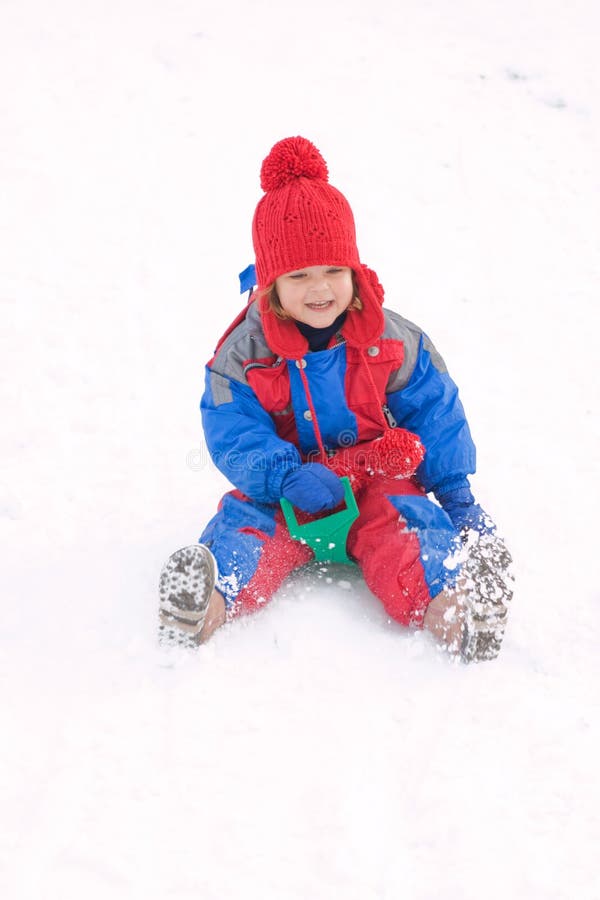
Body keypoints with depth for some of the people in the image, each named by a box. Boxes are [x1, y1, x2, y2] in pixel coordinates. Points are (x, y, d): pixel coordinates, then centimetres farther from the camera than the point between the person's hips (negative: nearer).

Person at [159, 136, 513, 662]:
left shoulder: (391, 340, -3)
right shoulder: (246, 352, -8)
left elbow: (434, 410, 4)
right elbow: (232, 432, -13)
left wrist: (456, 491, 0)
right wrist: (286, 476, -29)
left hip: (378, 479, 0)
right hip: (285, 487, 0)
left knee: (409, 521, -29)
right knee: (244, 521, -28)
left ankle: (445, 607, -55)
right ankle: (212, 604, -54)